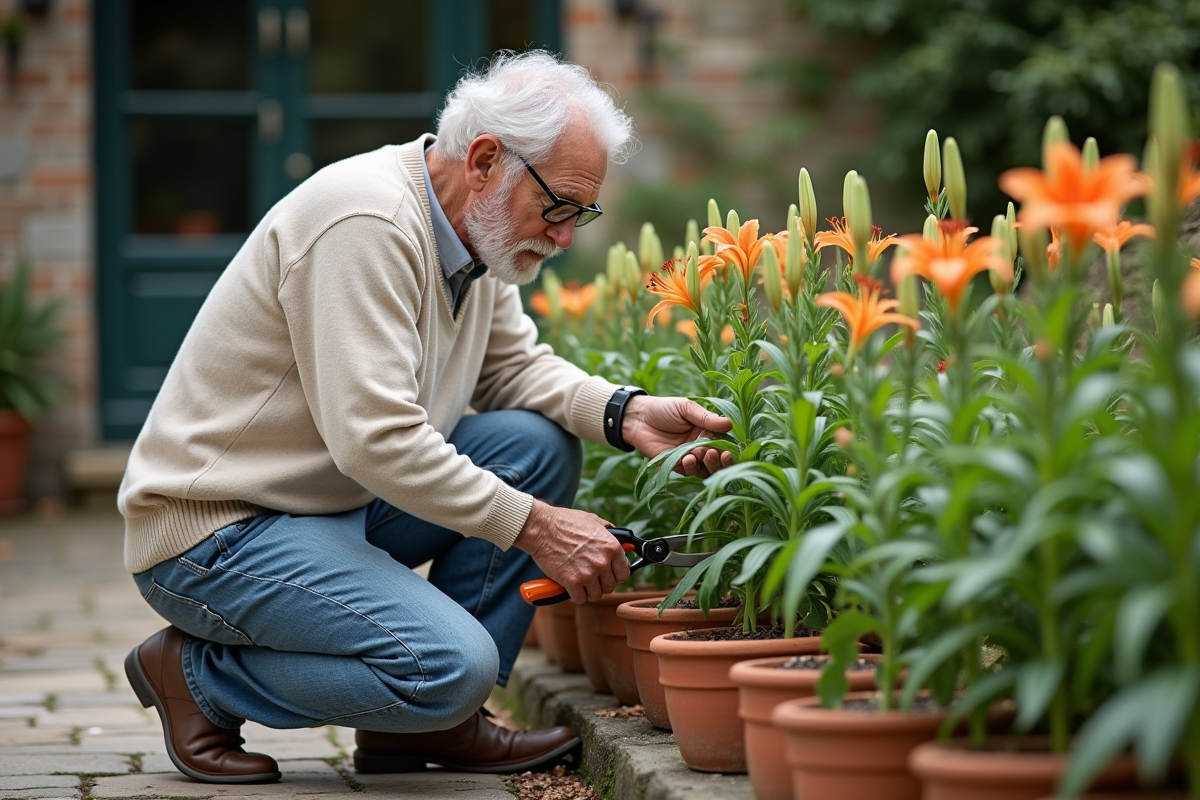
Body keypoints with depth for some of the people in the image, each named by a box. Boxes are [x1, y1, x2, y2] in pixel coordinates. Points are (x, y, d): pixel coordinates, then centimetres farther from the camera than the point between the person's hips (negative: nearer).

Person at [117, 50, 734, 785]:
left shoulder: (475, 229, 6)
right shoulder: (366, 221, -24)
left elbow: (516, 367, 14)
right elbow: (373, 438, -29)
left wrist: (626, 414, -5)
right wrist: (534, 527, -24)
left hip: (339, 502, 10)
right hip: (217, 530, -10)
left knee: (538, 443, -3)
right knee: (450, 665, -25)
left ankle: (432, 722, 1)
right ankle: (198, 674, -3)